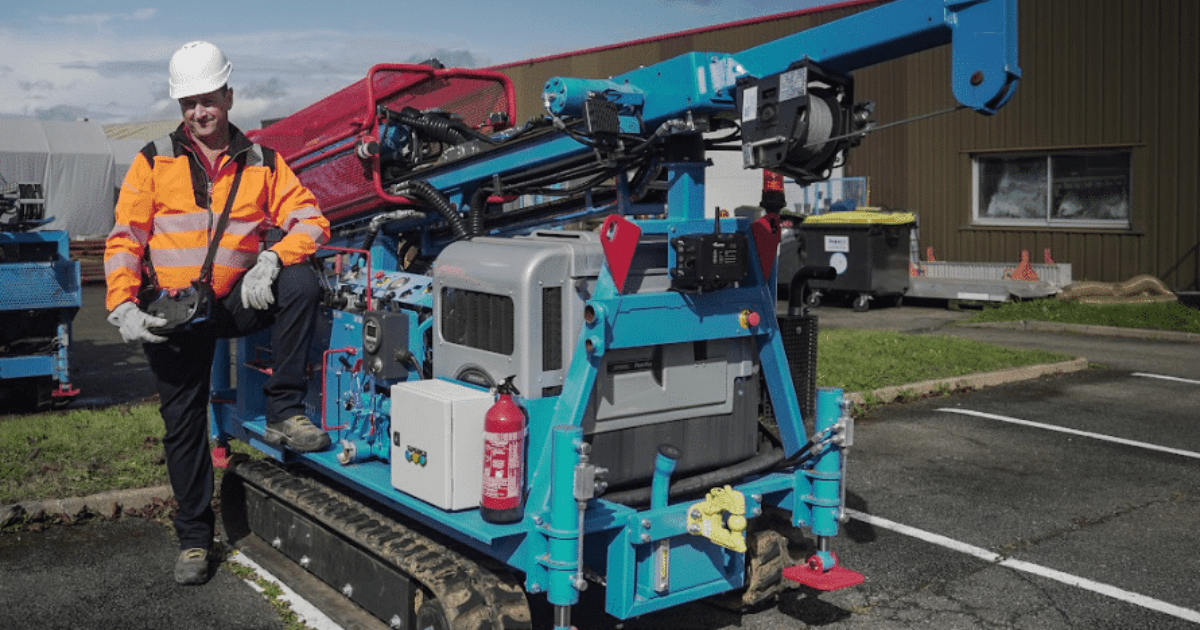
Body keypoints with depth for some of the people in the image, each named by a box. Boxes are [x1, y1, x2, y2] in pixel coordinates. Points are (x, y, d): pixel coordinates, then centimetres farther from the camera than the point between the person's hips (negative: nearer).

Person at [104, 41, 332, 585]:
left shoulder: (262, 163, 5)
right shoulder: (155, 162, 3)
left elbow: (309, 220, -4)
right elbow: (124, 241, 0)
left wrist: (269, 261, -22)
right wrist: (123, 307, -14)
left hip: (237, 302, 0)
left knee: (302, 283, -28)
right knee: (184, 424, 3)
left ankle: (283, 414, -20)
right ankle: (194, 537, 19)